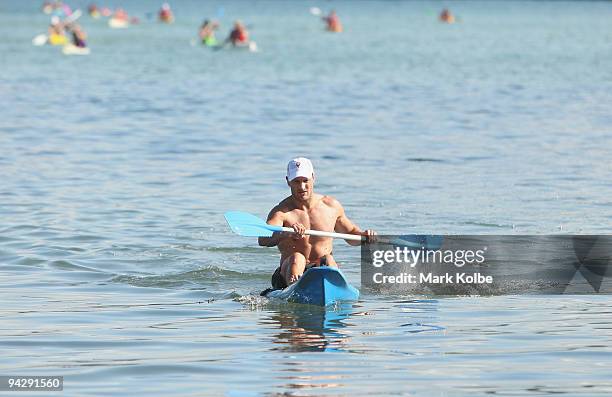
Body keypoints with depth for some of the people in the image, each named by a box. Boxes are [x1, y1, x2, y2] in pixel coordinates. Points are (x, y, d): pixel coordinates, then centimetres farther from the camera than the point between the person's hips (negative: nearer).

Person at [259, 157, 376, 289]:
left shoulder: (332, 206, 7)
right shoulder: (281, 212, -6)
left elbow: (351, 233, 24)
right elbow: (263, 240, -24)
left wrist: (363, 235, 0)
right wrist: (286, 234, -44)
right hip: (289, 269, -2)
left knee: (328, 259, -29)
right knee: (296, 258, -33)